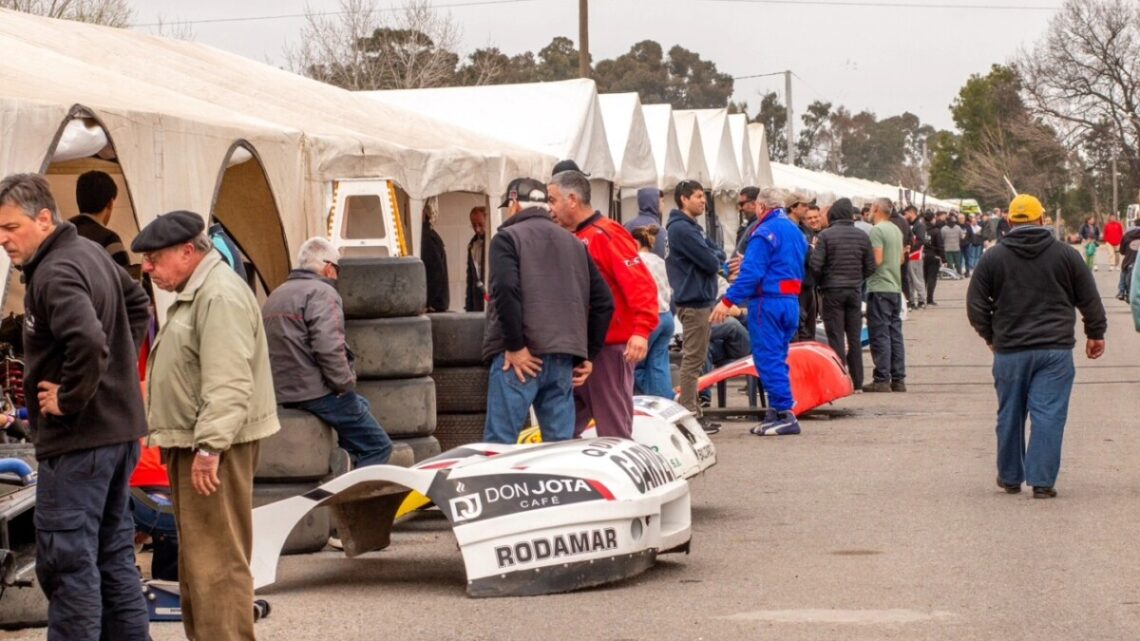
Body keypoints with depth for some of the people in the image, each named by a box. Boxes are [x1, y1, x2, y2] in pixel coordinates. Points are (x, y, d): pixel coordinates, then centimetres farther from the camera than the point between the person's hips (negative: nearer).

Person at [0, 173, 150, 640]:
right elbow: (137, 305, 27)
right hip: (119, 429, 10)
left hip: (76, 441, -10)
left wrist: (68, 400, -21)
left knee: (67, 563, -5)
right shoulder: (91, 253, 10)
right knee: (113, 555, 17)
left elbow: (89, 342, -35)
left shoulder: (56, 274, -19)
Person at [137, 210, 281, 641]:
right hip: (195, 444, 11)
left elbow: (227, 384, -24)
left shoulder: (221, 295, -16)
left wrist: (209, 447, -27)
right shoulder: (194, 294, 19)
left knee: (216, 560, -12)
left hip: (215, 447, -11)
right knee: (196, 558, 16)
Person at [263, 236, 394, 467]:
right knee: (377, 447, -3)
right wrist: (346, 383, -13)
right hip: (315, 392, -9)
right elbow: (329, 347, -24)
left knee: (361, 405, 30)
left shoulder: (276, 296, 20)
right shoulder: (322, 293, -10)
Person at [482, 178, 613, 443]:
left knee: (499, 441, -6)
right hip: (564, 358, 6)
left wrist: (515, 346, -14)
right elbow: (603, 301, 14)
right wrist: (589, 354, 16)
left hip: (521, 356, -6)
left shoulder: (508, 238, 1)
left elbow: (506, 289, -17)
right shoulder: (574, 244, 19)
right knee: (561, 442, 7)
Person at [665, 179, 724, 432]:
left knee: (696, 359, 14)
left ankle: (692, 411, 19)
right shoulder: (681, 229, -15)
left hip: (701, 300, 11)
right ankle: (689, 413, -6)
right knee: (693, 359, -8)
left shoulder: (692, 228, 18)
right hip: (693, 302, -11)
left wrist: (713, 258, -6)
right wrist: (715, 260, 1)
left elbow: (719, 255, 14)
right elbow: (710, 263, -19)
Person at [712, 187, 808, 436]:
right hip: (792, 301, 9)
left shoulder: (765, 231, -11)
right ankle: (776, 413, 14)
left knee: (768, 359, -6)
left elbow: (751, 272, -19)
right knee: (778, 358, 14)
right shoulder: (796, 232, 16)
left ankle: (785, 413, -10)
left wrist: (728, 301, -19)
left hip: (768, 301, -9)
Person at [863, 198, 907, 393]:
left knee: (880, 335, -6)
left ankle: (882, 380, -7)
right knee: (895, 334, 10)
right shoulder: (897, 230, 13)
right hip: (896, 287, 8)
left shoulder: (877, 231, -13)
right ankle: (898, 379, 12)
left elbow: (877, 259, -19)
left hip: (879, 288, -8)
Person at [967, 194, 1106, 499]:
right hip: (1055, 349, -1)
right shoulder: (1065, 254, 1)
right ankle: (1042, 481, -7)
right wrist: (1096, 334, 20)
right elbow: (1090, 300, 6)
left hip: (1010, 350, 1)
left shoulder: (993, 257, 1)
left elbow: (975, 305, 5)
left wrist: (990, 336, 20)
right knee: (1049, 414, -2)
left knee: (1010, 415, 13)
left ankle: (1010, 477, 23)